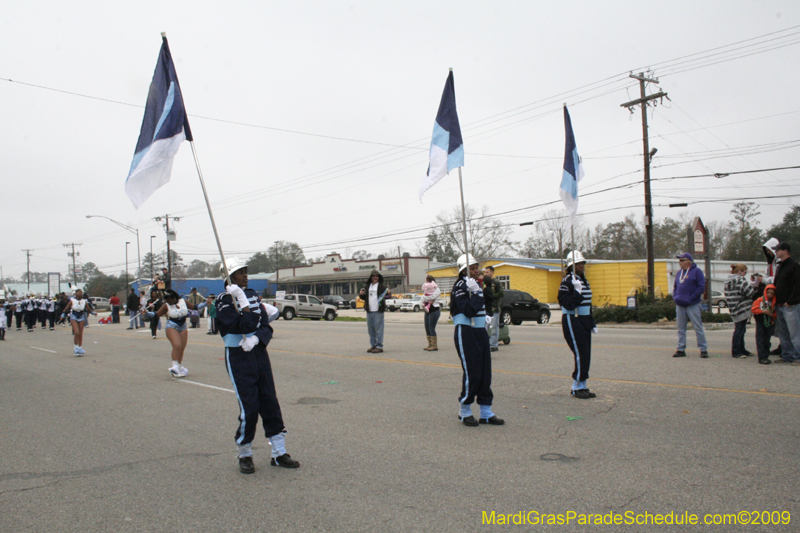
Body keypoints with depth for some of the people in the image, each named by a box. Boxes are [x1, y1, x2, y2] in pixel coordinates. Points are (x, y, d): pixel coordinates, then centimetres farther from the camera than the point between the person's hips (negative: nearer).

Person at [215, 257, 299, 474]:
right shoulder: (224, 300, -9)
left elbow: (266, 327, 2)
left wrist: (255, 339, -15)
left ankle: (279, 453, 15)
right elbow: (246, 326, -21)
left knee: (270, 403, 6)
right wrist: (244, 303, -23)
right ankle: (244, 455, 16)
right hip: (238, 357, -6)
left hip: (259, 352, 6)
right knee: (249, 407, -5)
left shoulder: (252, 295, 10)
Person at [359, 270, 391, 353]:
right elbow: (364, 297, 23)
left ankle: (379, 347, -2)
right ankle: (373, 345, 22)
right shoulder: (367, 286, 14)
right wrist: (361, 294, 3)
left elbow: (387, 296, -11)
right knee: (371, 329, 13)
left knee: (378, 329, -6)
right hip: (369, 311, 6)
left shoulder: (382, 286, -3)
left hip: (378, 311, -6)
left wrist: (388, 293, -32)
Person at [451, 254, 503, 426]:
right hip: (465, 333, -8)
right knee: (472, 372, -6)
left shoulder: (477, 285, 15)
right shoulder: (460, 287, -11)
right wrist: (475, 293, -24)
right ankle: (464, 412, 11)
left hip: (480, 331, 8)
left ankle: (486, 413, 15)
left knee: (485, 372, 7)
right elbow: (468, 311, -22)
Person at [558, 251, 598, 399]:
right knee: (581, 354, -10)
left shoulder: (584, 281, 15)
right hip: (572, 321, -9)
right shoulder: (567, 281, -12)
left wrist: (592, 323, 21)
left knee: (586, 354, 9)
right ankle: (577, 387, 0)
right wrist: (577, 291, -30)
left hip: (584, 320, 9)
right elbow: (568, 304, -20)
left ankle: (582, 386, 18)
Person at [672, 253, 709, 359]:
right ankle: (681, 349, 14)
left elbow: (701, 287, -11)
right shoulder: (679, 272, 16)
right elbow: (675, 287, 21)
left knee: (698, 328, -3)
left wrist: (690, 298, -15)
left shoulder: (696, 271, -5)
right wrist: (675, 297, 3)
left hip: (693, 305, -6)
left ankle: (703, 349, 2)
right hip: (680, 305, 7)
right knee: (681, 329, 8)